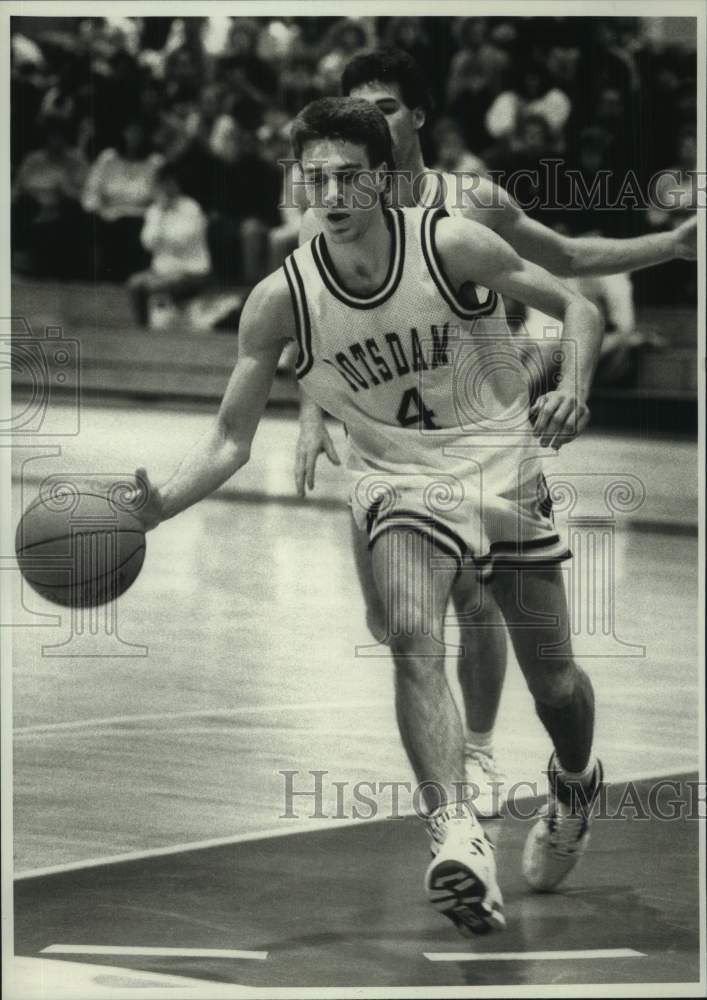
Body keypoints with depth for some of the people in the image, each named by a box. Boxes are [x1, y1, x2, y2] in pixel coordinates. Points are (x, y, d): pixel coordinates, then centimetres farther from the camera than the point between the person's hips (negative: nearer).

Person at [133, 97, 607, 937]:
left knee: (554, 679, 6)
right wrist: (158, 506, -25)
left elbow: (576, 308, -5)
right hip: (398, 480, 0)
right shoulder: (280, 299, -13)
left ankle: (574, 788, 41)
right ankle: (457, 835, -39)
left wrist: (573, 388, -25)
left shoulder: (451, 245, -17)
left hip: (502, 466, 0)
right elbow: (231, 439, -8)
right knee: (414, 636, -30)